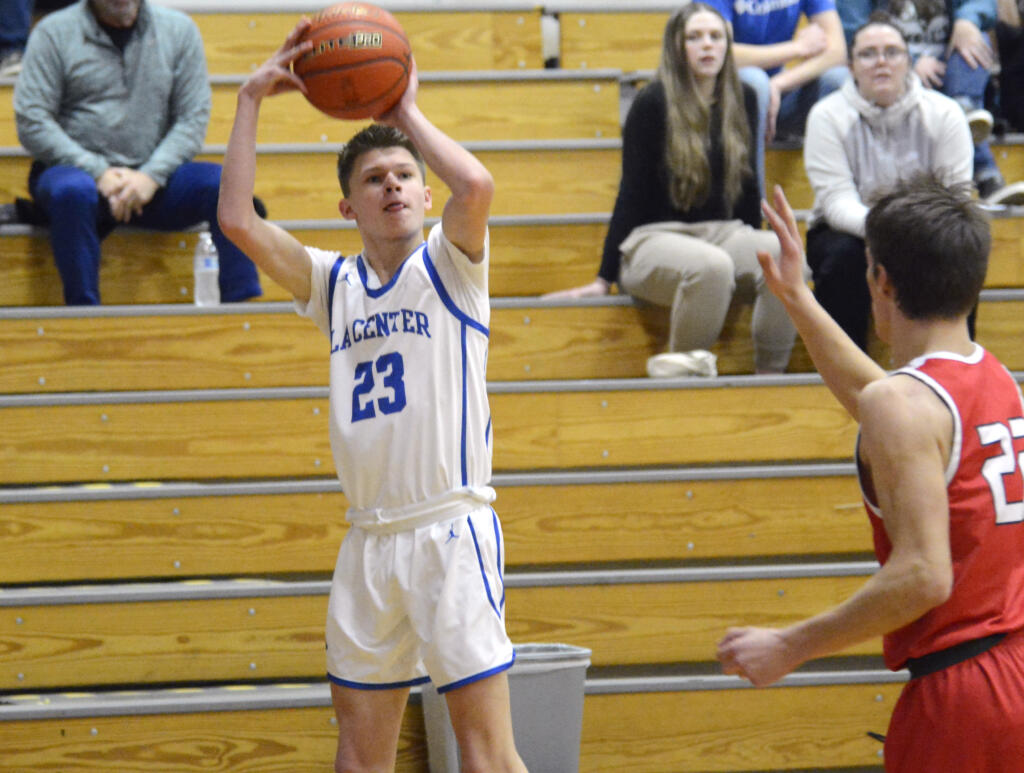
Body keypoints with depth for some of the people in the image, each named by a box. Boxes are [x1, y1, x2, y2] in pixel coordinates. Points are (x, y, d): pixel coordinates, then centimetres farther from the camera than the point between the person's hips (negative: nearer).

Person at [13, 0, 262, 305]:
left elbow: (194, 119, 3)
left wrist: (151, 176, -13)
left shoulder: (179, 29, 8)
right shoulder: (54, 32, 2)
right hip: (74, 169, -2)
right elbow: (31, 122, -5)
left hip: (152, 179, 2)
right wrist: (99, 173, -14)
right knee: (72, 193, -38)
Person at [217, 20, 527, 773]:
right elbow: (237, 220, 1)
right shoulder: (334, 283, 13)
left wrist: (406, 111, -4)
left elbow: (476, 185, -19)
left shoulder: (447, 264, 2)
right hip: (369, 541, 5)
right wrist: (252, 100, 1)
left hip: (451, 532, -5)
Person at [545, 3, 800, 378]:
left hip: (721, 233, 5)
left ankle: (769, 375, -22)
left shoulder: (741, 100, 10)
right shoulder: (653, 103, -5)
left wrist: (755, 249, 25)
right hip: (653, 238, -5)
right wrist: (605, 279, -6)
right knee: (713, 265, -39)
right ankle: (681, 367, -21)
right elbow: (632, 191, -4)